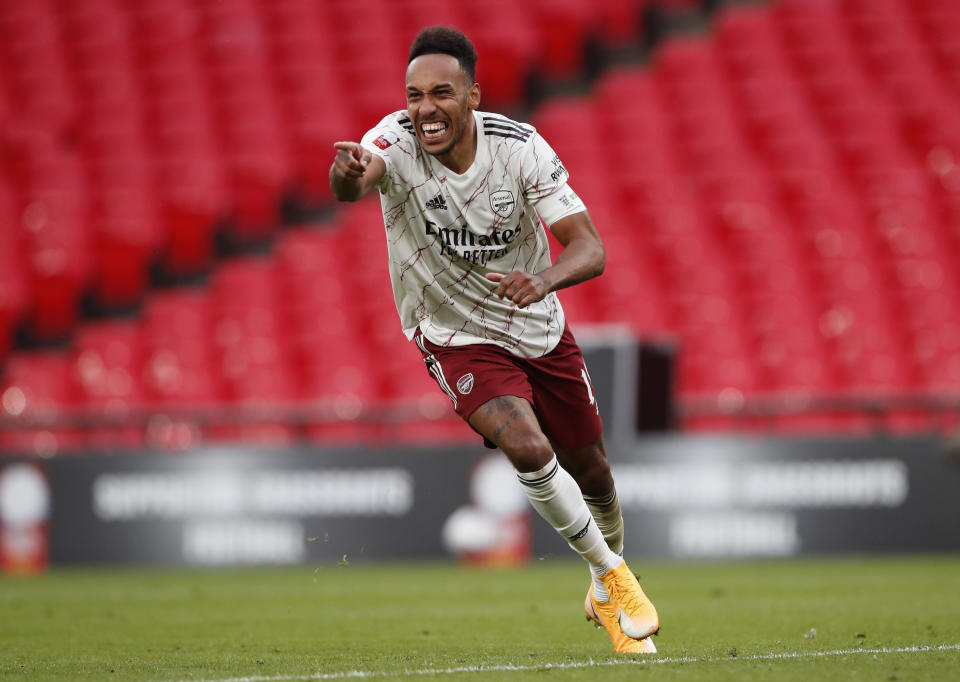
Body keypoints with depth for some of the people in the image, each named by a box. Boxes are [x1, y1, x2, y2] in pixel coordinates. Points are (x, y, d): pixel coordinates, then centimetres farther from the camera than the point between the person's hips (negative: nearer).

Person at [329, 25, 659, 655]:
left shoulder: (519, 146, -20)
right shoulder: (398, 142, -25)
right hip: (458, 339, -3)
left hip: (539, 325, 3)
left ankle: (606, 593, 46)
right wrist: (349, 175, -73)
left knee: (590, 470, 15)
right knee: (529, 449, -26)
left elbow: (589, 246, -23)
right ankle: (611, 574, -2)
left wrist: (544, 279, -45)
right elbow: (354, 182, -48)